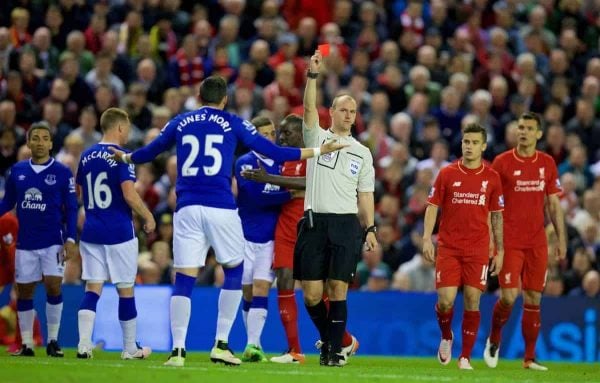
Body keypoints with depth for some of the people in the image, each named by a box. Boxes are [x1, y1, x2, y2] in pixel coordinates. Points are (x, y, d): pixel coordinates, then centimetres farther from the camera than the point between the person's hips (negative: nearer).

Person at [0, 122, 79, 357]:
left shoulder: (62, 172, -3)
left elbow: (71, 209, -1)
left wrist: (70, 240, -9)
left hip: (53, 242, -3)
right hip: (25, 242, 3)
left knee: (53, 286, -12)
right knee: (24, 292, 5)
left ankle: (53, 341, 0)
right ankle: (26, 344, 13)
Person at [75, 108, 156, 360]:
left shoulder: (86, 156, 9)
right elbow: (129, 195, -18)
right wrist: (148, 217, -5)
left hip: (91, 232, 5)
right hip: (119, 232, -5)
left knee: (93, 288, 4)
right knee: (125, 290, 6)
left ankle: (84, 344, -9)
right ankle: (130, 348, 15)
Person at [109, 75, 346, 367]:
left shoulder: (180, 123, 13)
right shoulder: (232, 123, 7)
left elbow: (149, 152, 24)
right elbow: (271, 152, 6)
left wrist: (124, 157, 46)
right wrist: (318, 151, 13)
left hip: (187, 208, 2)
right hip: (221, 208, -2)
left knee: (184, 278, 1)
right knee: (234, 271, 15)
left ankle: (178, 350, -7)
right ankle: (221, 345, 9)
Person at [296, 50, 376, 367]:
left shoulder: (362, 153, 13)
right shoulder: (317, 138, 8)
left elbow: (365, 195, 13)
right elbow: (309, 108, -8)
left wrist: (370, 228, 3)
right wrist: (313, 74, -20)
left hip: (346, 224, 1)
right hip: (314, 222, -1)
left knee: (338, 289, -6)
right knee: (311, 293, -2)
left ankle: (335, 349, 1)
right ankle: (327, 337, 21)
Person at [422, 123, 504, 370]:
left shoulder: (492, 178, 5)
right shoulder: (447, 174, 2)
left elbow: (497, 216, 10)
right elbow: (432, 207, 4)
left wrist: (500, 250, 7)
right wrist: (427, 238, -8)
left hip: (478, 250, 1)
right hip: (448, 247, 0)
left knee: (472, 301, -4)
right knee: (445, 300, -9)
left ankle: (465, 357, 4)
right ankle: (446, 337, 22)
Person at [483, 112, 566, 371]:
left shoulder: (547, 164, 7)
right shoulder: (502, 162, -3)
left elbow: (554, 204, 12)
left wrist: (561, 240, 7)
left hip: (537, 243, 3)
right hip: (510, 242, -3)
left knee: (533, 299, 3)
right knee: (509, 296, -11)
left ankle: (529, 358, 10)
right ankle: (494, 340, 16)